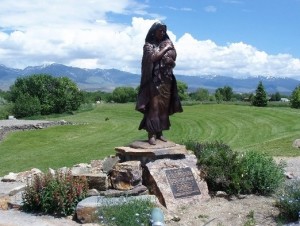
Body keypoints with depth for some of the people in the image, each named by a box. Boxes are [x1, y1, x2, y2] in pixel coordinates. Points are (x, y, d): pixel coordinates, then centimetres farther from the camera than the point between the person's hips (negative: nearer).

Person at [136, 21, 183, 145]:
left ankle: (159, 132, 10)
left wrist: (171, 61, -11)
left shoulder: (167, 43, 14)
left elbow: (173, 59, 9)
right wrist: (165, 49, -6)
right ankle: (151, 134, -8)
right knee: (154, 107, -10)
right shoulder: (148, 45, 3)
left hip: (167, 80, 5)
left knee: (164, 107, 4)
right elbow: (153, 57, -13)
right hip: (154, 80, -5)